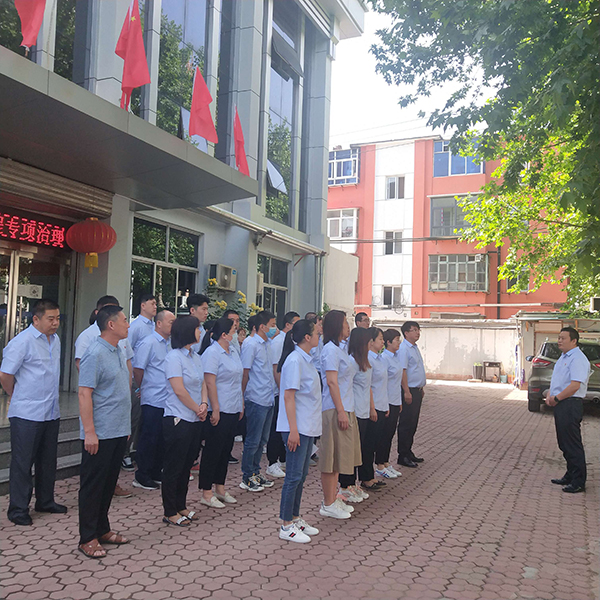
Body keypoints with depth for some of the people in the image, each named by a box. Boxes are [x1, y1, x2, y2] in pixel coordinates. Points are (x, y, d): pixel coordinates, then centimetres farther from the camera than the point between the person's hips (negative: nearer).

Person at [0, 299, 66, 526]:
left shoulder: (55, 339, 9)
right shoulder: (22, 342, -15)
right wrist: (19, 397, 1)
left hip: (51, 413, 7)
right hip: (27, 415, -7)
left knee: (48, 461, 17)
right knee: (22, 463, 3)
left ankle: (45, 501, 30)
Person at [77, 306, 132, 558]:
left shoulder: (118, 352, 11)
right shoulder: (95, 354, -16)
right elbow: (84, 394, -20)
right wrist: (89, 432, -22)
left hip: (118, 431, 9)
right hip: (99, 433, -8)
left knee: (109, 482, 16)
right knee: (92, 485, 3)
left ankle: (102, 529, 28)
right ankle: (87, 538, 13)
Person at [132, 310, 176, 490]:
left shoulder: (170, 343, 13)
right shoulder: (148, 343, -11)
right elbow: (137, 369, -11)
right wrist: (144, 388, 2)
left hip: (167, 400, 8)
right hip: (153, 400, -7)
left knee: (162, 439, 14)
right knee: (149, 438, 0)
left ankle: (156, 473, 26)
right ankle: (142, 477, 12)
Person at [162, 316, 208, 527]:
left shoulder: (195, 357, 11)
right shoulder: (174, 357, -15)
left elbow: (202, 384, 12)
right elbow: (179, 391, -18)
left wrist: (204, 403, -7)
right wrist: (198, 409, -9)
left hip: (194, 420, 8)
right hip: (178, 420, -8)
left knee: (186, 465, 16)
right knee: (173, 467, 3)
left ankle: (181, 506, 29)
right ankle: (169, 512, 15)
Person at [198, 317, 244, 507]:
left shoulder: (233, 351, 12)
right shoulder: (212, 352, -14)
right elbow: (210, 382, -18)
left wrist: (241, 404, 17)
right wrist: (215, 409, -19)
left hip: (233, 409, 9)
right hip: (220, 411, -8)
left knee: (226, 449, 15)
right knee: (213, 450, 0)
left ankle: (220, 488, 26)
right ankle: (206, 493, 10)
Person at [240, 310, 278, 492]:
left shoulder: (267, 344, 13)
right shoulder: (251, 344, -13)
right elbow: (245, 373, -13)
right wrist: (242, 398, -13)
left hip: (268, 399, 8)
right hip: (256, 400, -8)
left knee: (262, 440, 15)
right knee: (253, 441, 1)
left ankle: (256, 473, 26)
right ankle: (247, 478, 13)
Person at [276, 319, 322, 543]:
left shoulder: (306, 359, 13)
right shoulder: (294, 360, -16)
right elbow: (289, 395, -19)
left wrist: (309, 427, 18)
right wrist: (293, 430, -22)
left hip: (308, 427, 9)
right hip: (297, 427, -9)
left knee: (301, 474, 15)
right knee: (294, 475, -2)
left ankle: (295, 518, 26)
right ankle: (286, 526, 8)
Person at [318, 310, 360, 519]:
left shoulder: (338, 349, 18)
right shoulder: (330, 349, -13)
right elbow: (331, 382, -19)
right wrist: (341, 411, -21)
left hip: (344, 409, 10)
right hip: (334, 410, -10)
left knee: (338, 456, 15)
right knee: (331, 457, -2)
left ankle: (333, 499, 24)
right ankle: (328, 504, 6)